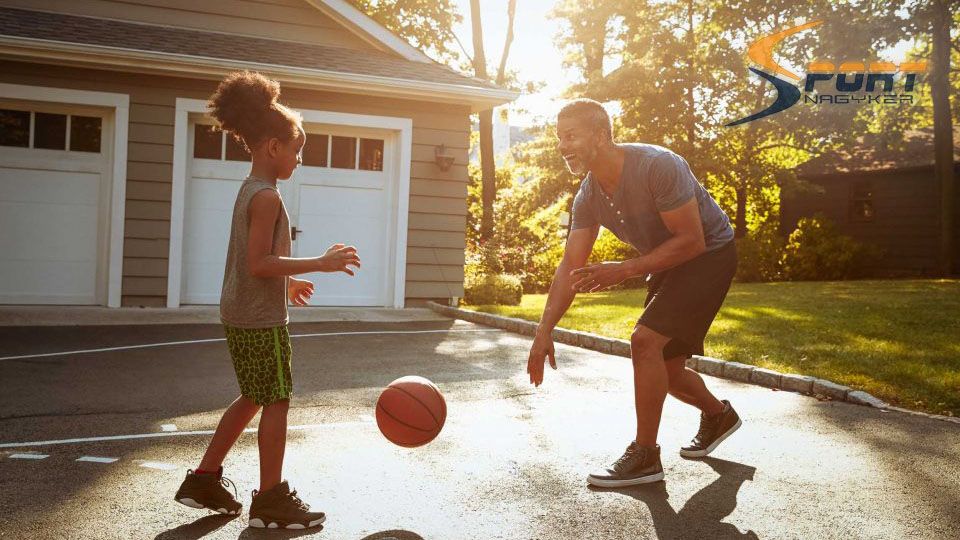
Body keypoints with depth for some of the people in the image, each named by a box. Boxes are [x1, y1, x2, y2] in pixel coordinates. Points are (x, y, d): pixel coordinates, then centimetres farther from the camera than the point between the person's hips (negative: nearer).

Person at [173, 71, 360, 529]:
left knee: (253, 397, 19)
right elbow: (259, 263, -25)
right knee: (277, 401, 0)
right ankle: (271, 500, 9)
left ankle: (204, 480, 26)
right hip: (261, 318, -10)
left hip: (239, 313, 10)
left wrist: (286, 282, 27)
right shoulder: (267, 196, -18)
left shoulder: (249, 191, 13)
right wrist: (319, 264, -25)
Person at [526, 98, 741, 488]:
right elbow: (570, 266, -7)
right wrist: (544, 332, -15)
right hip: (667, 265, 8)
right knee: (664, 368, 10)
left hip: (709, 255, -8)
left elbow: (692, 241, -28)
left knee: (645, 340, -22)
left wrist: (623, 271, -33)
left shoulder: (657, 166, -30)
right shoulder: (588, 197, -7)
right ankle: (718, 416, 41)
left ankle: (644, 456, -9)